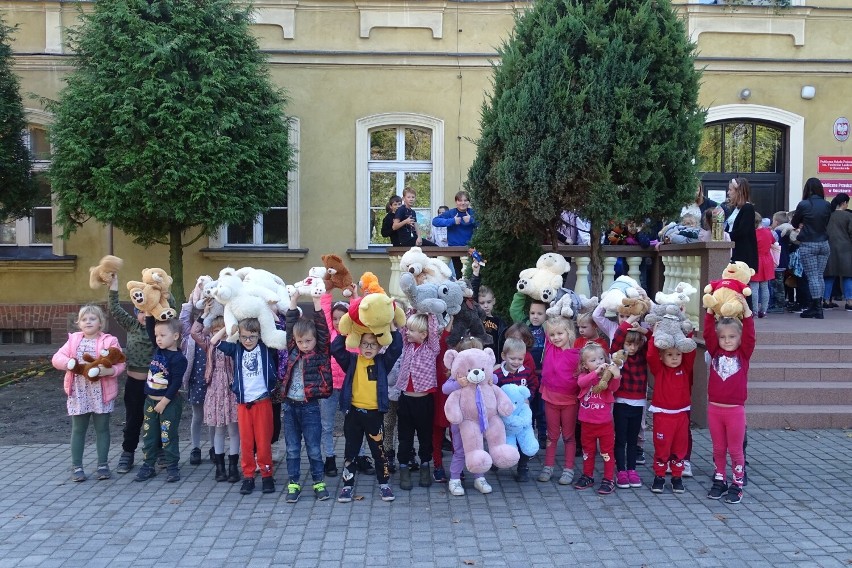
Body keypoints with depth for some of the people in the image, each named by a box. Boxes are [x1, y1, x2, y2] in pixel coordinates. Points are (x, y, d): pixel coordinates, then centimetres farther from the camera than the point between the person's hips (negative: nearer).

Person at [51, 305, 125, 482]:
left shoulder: (109, 341, -3)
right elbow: (56, 358, 1)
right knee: (78, 429, 8)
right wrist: (70, 363, -18)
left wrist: (109, 371, -28)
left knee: (102, 428, 8)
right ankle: (77, 467, 16)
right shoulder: (73, 340, 6)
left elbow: (120, 364, -8)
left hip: (101, 393, -2)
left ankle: (103, 465, 17)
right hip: (79, 393, 2)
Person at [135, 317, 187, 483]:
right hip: (150, 400, 7)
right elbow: (150, 330, 8)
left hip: (169, 402, -7)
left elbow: (176, 384, -20)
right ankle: (148, 466, 21)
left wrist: (163, 402, -18)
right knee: (148, 435, 12)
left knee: (168, 437, 1)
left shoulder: (178, 359, -18)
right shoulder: (158, 349, 3)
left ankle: (172, 468, 10)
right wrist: (150, 315, -8)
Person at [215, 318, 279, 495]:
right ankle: (248, 476, 14)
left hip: (263, 401, -2)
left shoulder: (267, 348, 1)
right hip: (243, 402, 2)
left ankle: (267, 475, 13)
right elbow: (214, 341, 7)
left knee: (264, 440, 2)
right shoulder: (236, 349, 7)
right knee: (245, 441, 5)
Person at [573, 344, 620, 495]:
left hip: (605, 423, -2)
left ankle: (608, 480, 13)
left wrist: (616, 376, -48)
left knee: (607, 452, 5)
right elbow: (581, 382, -27)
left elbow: (614, 387, -27)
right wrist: (596, 372, -39)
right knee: (588, 451, 17)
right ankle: (587, 476, 31)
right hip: (587, 423, 2)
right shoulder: (584, 376, -3)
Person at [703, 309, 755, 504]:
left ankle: (737, 485, 16)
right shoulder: (715, 352, 3)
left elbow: (750, 335, -14)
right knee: (718, 449, 14)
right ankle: (719, 481, 26)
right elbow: (707, 333, -6)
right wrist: (710, 311, -14)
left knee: (735, 449, 7)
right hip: (714, 408, 2)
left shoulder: (743, 354, -1)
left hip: (735, 410, -2)